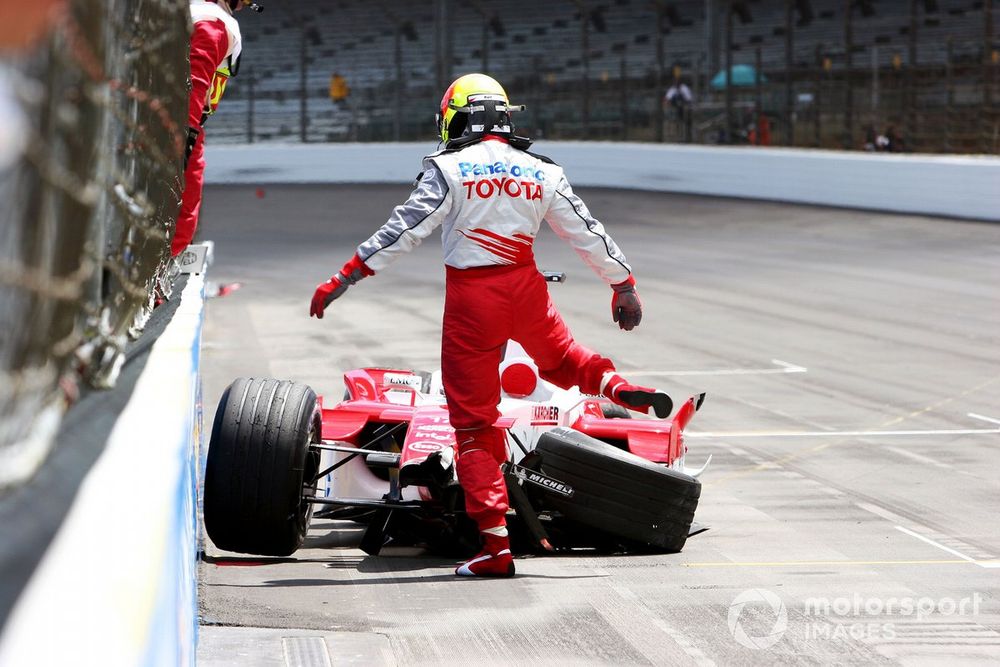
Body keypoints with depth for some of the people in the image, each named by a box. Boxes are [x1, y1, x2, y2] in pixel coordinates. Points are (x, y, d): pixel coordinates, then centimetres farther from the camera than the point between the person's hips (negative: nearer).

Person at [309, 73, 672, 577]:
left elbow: (404, 229, -12)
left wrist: (345, 279, -9)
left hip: (471, 299, -4)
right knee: (560, 358, 36)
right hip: (526, 289, 4)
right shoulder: (541, 172, 6)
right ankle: (618, 387, 8)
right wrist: (623, 284, 24)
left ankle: (495, 543, -4)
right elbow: (586, 233, 11)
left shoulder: (449, 169, -7)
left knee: (473, 423, 1)